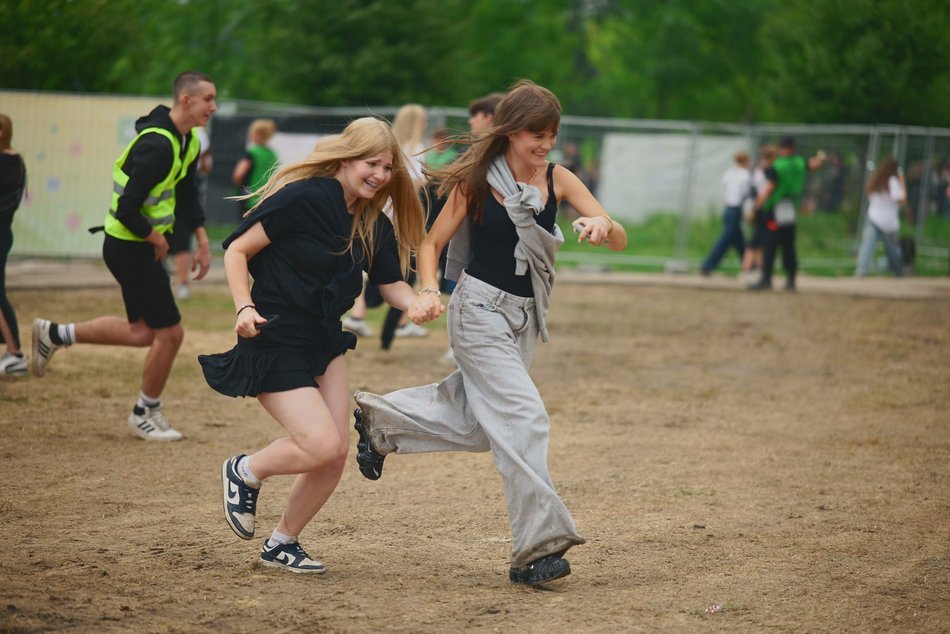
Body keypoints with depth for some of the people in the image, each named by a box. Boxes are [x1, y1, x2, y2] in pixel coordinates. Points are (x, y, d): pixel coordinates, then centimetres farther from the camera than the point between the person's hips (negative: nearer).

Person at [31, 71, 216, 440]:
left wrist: (202, 241, 12)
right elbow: (127, 209, -28)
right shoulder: (157, 146, -26)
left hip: (140, 247, 10)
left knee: (143, 332, 16)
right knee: (169, 332, -2)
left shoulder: (188, 142, 6)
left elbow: (187, 194, 20)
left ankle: (55, 335, 27)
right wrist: (157, 241, -13)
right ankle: (146, 415, 16)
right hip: (130, 248, -10)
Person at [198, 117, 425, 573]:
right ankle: (245, 473, 12)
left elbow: (391, 283, 7)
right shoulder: (304, 198, -18)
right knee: (321, 444, -17)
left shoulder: (374, 225, 5)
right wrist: (245, 307, -26)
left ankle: (282, 544, 21)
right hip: (273, 346, -8)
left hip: (324, 343, 8)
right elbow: (237, 250, -13)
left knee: (335, 455, 1)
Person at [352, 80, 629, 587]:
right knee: (524, 418, -16)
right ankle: (535, 548, -14)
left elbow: (620, 241, -4)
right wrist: (429, 291, -22)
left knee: (477, 421, 18)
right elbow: (432, 243, -3)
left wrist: (602, 226, -28)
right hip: (480, 311, -6)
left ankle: (379, 420, 39)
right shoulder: (478, 180, -10)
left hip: (525, 317, 6)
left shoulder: (558, 179, -1)